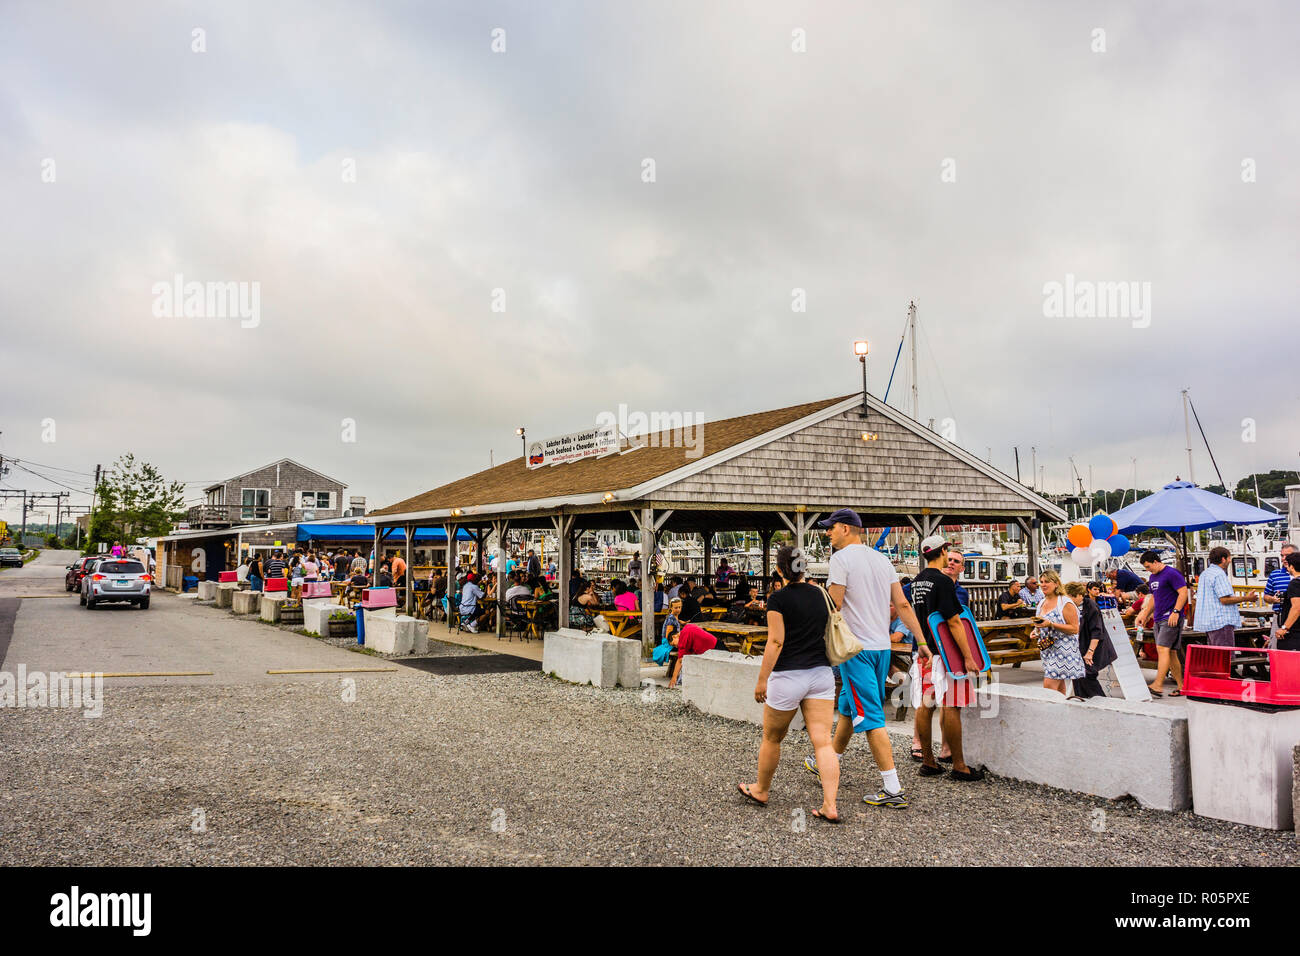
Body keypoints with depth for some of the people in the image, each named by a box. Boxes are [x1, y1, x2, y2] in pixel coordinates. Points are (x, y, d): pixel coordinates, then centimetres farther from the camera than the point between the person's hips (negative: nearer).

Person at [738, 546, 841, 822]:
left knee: (772, 738, 14)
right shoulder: (819, 594, 7)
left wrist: (762, 679, -9)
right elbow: (826, 634, 15)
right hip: (822, 673, 5)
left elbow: (775, 642, -13)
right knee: (822, 741, 0)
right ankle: (830, 806, -7)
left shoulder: (780, 600, -9)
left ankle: (761, 790, 30)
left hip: (789, 675, -5)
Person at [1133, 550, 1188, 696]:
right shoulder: (1152, 577, 19)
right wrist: (1144, 615, 22)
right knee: (1170, 652, 8)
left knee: (1163, 649, -17)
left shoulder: (1172, 573, -8)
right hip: (1158, 619, 9)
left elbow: (1183, 593, -14)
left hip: (1171, 619, -9)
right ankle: (1181, 687, 13)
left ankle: (1158, 686, -23)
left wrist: (1176, 611, -22)